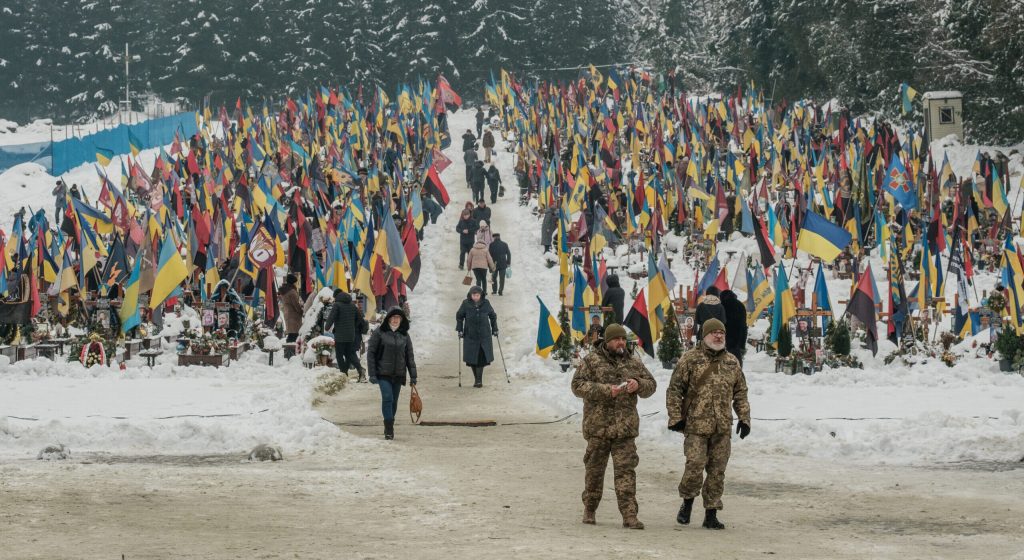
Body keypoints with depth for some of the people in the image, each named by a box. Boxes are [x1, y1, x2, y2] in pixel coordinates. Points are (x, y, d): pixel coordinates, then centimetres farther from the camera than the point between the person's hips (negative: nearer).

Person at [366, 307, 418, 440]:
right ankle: (389, 429, -11)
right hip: (383, 374, -4)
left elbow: (409, 356, 10)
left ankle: (389, 427, 21)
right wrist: (372, 374, -8)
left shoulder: (404, 335, 8)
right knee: (387, 398, -15)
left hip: (398, 374, 4)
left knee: (394, 401, 8)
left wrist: (413, 376, 6)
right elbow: (371, 353, -3)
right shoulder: (379, 333, -3)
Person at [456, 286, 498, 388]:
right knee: (472, 358, 0)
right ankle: (477, 378, 12)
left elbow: (493, 316, 14)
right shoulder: (466, 304, -2)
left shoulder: (486, 303, 1)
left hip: (484, 336, 0)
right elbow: (459, 316, 9)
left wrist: (495, 329, 13)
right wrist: (459, 329, 2)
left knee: (482, 358, -8)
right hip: (470, 335, 0)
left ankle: (479, 379, -3)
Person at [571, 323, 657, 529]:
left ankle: (629, 514, -9)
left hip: (625, 427, 2)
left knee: (626, 470, -6)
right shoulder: (592, 361, 1)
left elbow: (651, 385, 17)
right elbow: (578, 385, -8)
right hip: (598, 425, -2)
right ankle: (589, 510, 23)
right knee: (594, 469, 8)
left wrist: (638, 384, -7)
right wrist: (605, 390, -18)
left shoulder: (633, 362, 13)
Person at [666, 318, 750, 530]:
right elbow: (674, 390, -1)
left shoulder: (732, 362, 13)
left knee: (717, 471, 4)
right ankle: (687, 502, 11)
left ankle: (711, 514, 12)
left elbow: (741, 393, 20)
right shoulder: (690, 359, -1)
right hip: (696, 425, -4)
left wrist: (744, 418, 13)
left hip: (723, 427, 4)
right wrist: (675, 417, -6)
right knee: (695, 465, -13)